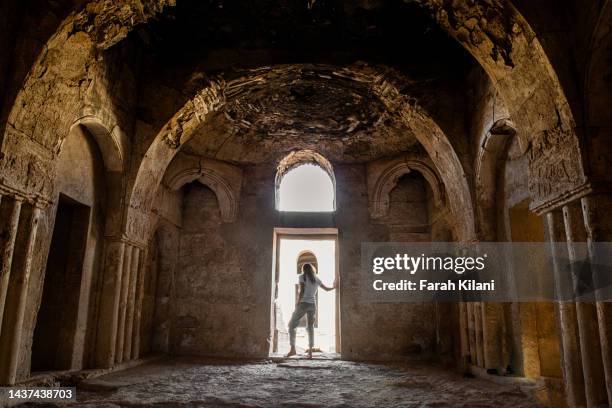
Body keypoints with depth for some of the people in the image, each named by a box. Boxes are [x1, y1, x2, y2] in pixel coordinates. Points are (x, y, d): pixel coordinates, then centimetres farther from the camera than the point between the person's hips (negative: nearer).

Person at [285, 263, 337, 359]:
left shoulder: (302, 277, -2)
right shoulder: (316, 279, 12)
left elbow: (302, 291, -13)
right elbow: (326, 289, 22)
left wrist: (297, 304, -11)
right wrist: (334, 287, 41)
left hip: (303, 304, -5)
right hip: (313, 305, 5)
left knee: (292, 325, 4)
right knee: (311, 327, 11)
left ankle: (293, 349, -6)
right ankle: (310, 352, 4)